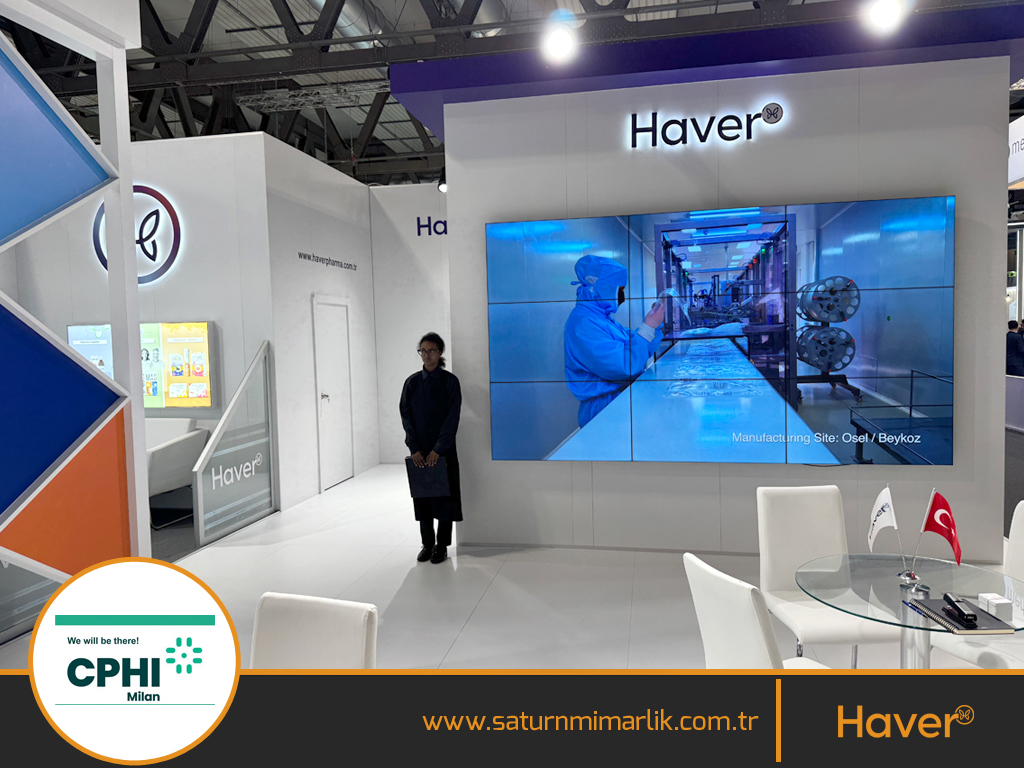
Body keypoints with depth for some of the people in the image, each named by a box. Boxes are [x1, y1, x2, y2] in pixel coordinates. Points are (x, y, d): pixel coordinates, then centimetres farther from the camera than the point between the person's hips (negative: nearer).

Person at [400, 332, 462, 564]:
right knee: (421, 496, 7)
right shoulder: (412, 382, 4)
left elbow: (452, 418, -8)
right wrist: (414, 449, -8)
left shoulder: (450, 381, -4)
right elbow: (406, 416, 2)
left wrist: (438, 449, -15)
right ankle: (427, 543, 19)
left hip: (443, 449, -2)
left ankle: (442, 545, 13)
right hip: (419, 450, 3)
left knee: (445, 494, 2)